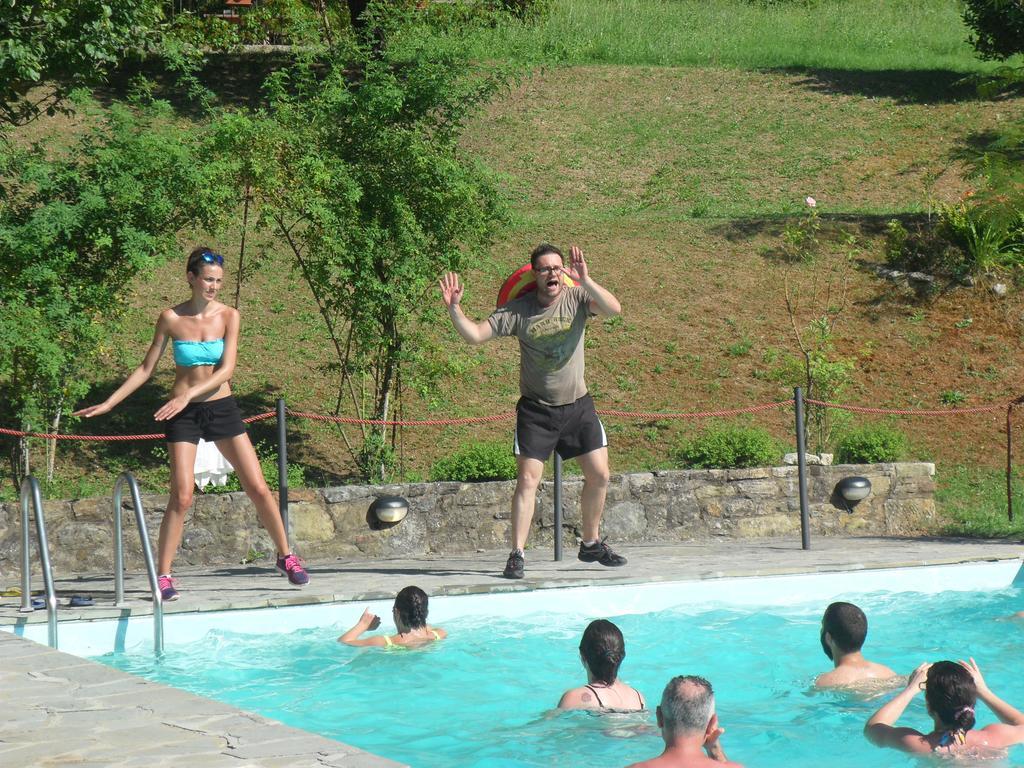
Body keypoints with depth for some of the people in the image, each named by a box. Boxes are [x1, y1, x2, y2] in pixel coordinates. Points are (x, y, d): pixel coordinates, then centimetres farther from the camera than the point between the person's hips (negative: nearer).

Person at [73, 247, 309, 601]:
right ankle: (163, 575, -3)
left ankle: (286, 556, 17)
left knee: (258, 488, 1)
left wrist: (188, 395, -23)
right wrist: (108, 403, 2)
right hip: (182, 413, -1)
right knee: (181, 496, -11)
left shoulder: (228, 315, -3)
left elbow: (226, 369, -12)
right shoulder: (171, 318, -3)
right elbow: (146, 368, 5)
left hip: (221, 408, 1)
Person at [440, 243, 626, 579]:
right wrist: (454, 308, -27)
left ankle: (591, 544, 24)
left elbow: (613, 309, -26)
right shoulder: (518, 310, -9)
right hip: (536, 409, -2)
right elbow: (475, 334, -10)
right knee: (527, 479, -8)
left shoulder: (576, 298, -8)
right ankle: (517, 555, -4)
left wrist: (585, 280, -40)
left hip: (577, 404, 2)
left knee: (599, 475, 4)